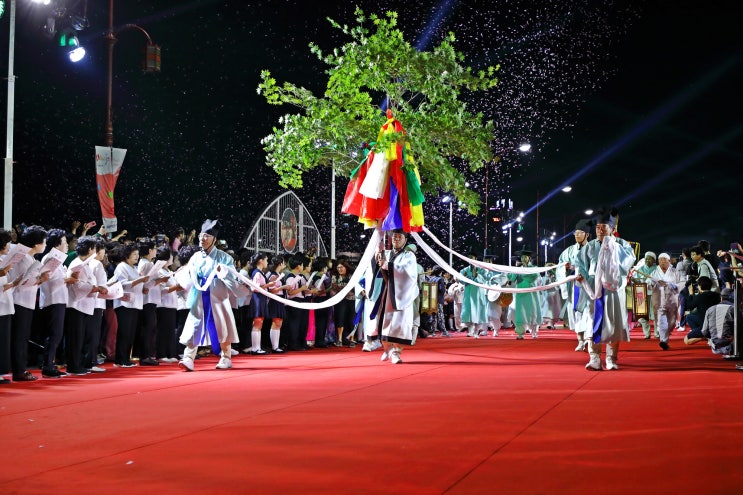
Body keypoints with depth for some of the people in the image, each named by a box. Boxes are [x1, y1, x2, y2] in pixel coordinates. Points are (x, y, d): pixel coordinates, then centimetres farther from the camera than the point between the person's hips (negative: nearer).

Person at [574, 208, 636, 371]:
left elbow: (630, 257, -12)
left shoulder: (620, 244, 6)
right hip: (593, 289, 1)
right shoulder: (589, 247, 10)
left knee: (613, 323, 0)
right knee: (593, 322, -7)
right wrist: (580, 275, -12)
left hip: (613, 288, -1)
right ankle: (595, 359, -7)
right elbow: (580, 264, 7)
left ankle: (611, 359, 7)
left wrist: (613, 246, -17)